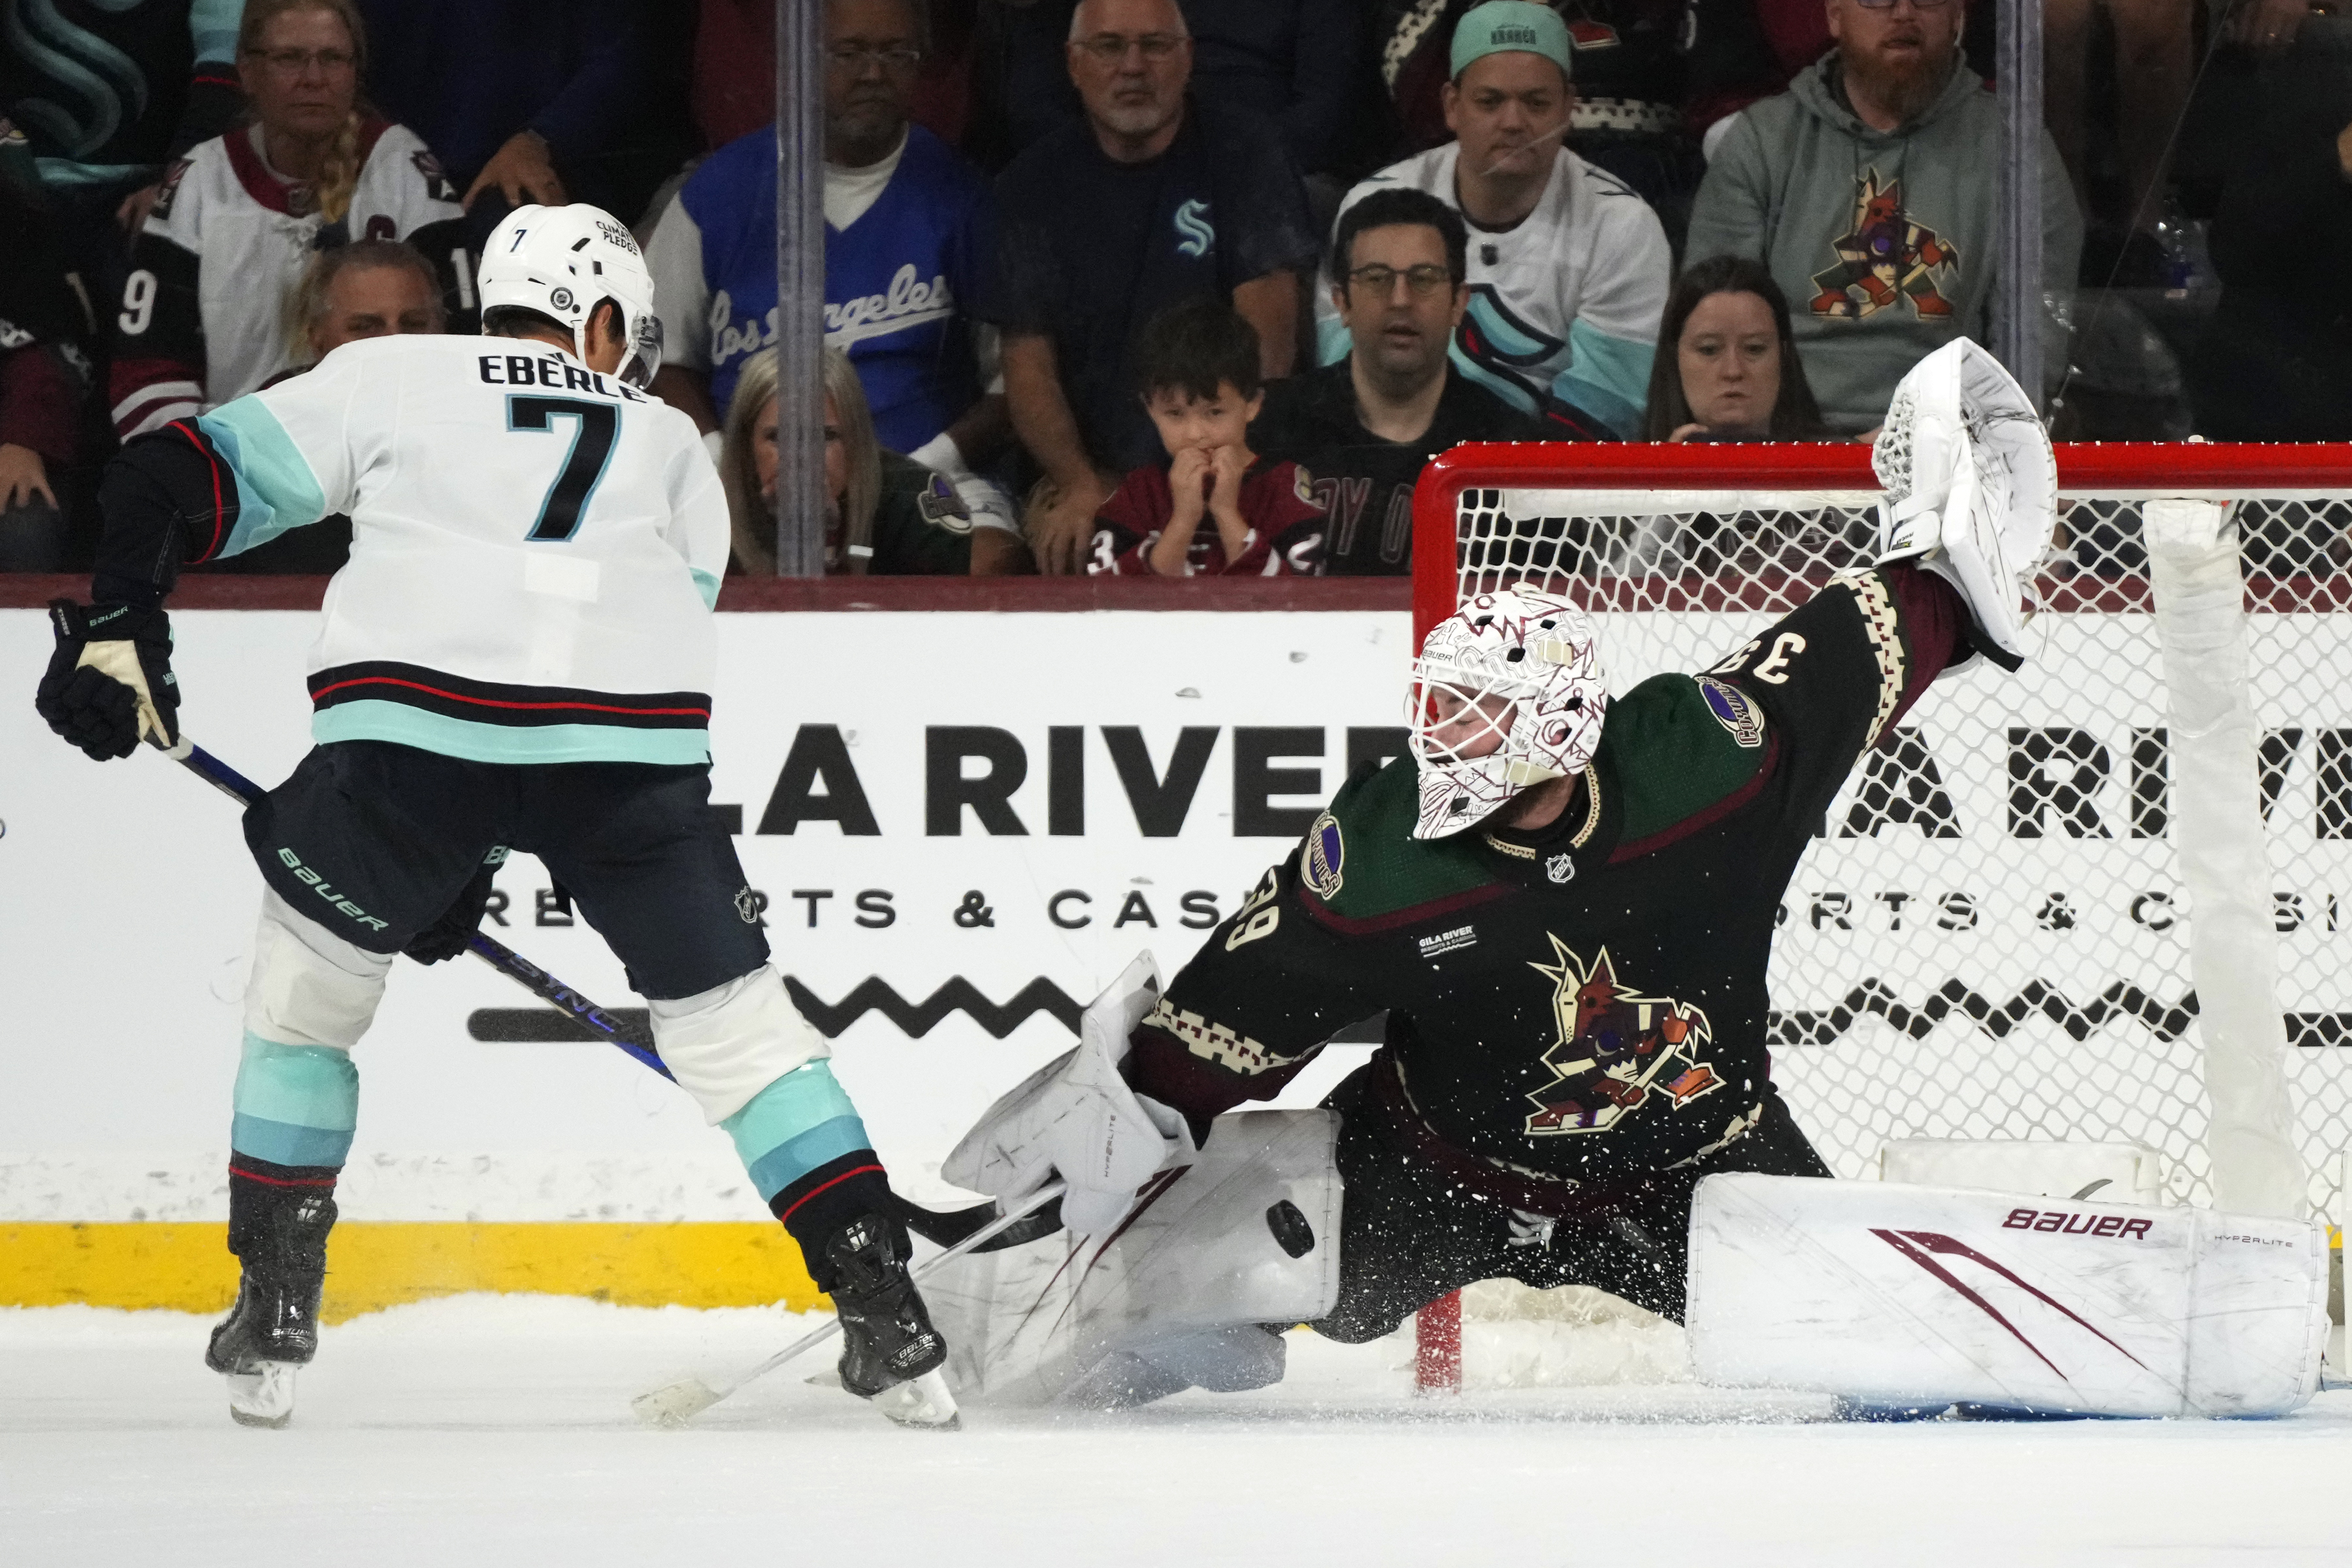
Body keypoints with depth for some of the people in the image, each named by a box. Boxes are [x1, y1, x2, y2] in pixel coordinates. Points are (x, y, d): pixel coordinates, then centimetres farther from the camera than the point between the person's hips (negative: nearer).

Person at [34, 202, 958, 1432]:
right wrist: (472, 869, 30)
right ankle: (886, 1321, 10)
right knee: (732, 1017, 16)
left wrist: (117, 622, 20)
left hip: (412, 724, -1)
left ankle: (273, 1311, 20)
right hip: (628, 736, 1)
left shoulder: (388, 376, 28)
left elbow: (180, 476, 18)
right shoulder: (672, 447, 32)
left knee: (305, 992, 23)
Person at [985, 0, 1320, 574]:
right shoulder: (1035, 183, 9)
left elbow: (1265, 335, -5)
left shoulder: (1243, 154, 3)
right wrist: (1085, 487, -14)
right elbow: (1028, 367, 3)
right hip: (1092, 470, 1)